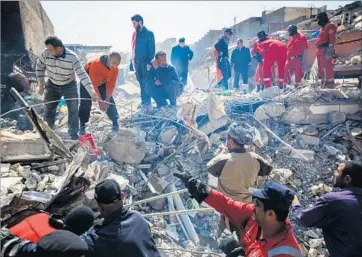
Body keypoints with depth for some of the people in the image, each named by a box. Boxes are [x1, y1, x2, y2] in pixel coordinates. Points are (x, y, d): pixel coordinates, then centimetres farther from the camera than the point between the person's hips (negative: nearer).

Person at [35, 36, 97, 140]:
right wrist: (41, 84, -3)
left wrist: (91, 89, -41)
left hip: (69, 86, -2)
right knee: (49, 109, 16)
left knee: (73, 110, -1)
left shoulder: (72, 57, -29)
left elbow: (82, 74, -30)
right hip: (52, 85, 3)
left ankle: (74, 133, 15)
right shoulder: (45, 53, -22)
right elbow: (40, 67, -4)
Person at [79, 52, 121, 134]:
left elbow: (111, 85, -17)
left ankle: (115, 123, 9)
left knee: (110, 101, -5)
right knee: (85, 103, -11)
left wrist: (107, 100, -26)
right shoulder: (95, 63, -38)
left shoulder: (115, 69, -23)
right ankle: (82, 126, 1)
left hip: (102, 83, 4)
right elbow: (93, 84, -36)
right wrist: (100, 101, -36)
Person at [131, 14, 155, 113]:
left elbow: (152, 49, -10)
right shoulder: (135, 34, 14)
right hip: (137, 62, 6)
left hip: (145, 62, -6)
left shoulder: (149, 33, -6)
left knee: (146, 83, -6)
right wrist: (133, 61, 13)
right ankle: (143, 101, 19)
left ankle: (146, 104, -4)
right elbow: (134, 48, 17)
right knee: (141, 83, 11)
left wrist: (149, 62, -17)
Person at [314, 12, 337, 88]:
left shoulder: (330, 26, -6)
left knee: (327, 66, -12)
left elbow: (332, 38, -15)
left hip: (326, 49, -10)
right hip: (320, 50, 10)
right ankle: (323, 82, 20)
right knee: (320, 67, 12)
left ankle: (330, 82, -9)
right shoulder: (323, 27, 24)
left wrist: (330, 49, -22)